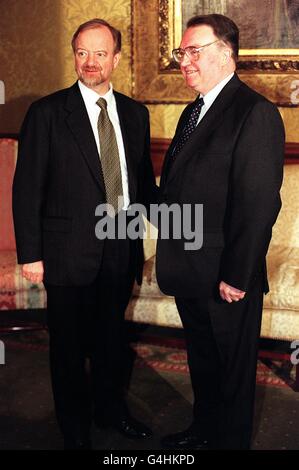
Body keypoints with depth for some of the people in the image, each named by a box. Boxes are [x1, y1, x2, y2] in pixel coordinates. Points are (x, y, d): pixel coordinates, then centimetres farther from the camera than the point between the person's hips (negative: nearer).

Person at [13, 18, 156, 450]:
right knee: (69, 346, 12)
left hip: (122, 248, 4)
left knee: (111, 337, 21)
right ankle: (76, 430, 33)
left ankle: (111, 409, 43)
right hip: (70, 251, -4)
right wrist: (30, 253, -10)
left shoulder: (135, 113, 6)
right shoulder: (47, 113, -8)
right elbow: (27, 188, -8)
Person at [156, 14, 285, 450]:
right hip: (189, 271, 9)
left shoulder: (255, 113, -17)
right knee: (201, 359, 24)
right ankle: (203, 429, 44)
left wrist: (237, 276, -20)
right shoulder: (193, 111, 12)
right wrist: (172, 254, 10)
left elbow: (259, 204, -21)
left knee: (233, 368, 12)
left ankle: (229, 440, 31)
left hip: (225, 277, -8)